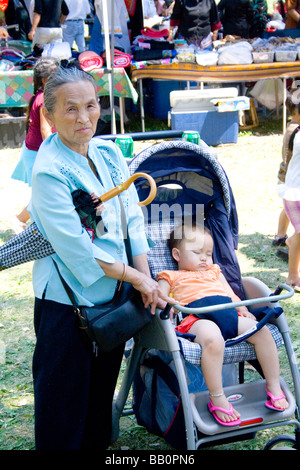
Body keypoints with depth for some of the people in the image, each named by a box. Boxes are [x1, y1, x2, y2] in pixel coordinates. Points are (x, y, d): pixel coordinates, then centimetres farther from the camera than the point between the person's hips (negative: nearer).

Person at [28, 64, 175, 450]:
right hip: (66, 301, -7)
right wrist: (135, 276, -13)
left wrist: (146, 280, -3)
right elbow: (77, 248, -20)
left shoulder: (108, 153, 3)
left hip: (112, 294, 7)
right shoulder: (49, 172, -19)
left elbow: (133, 217, 5)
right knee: (64, 395, 5)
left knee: (103, 388, 21)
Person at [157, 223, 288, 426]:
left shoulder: (214, 272, 40)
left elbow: (231, 295, 33)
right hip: (198, 318, -5)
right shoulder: (171, 278, 25)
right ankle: (217, 399, -28)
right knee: (213, 340, -40)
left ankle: (274, 387, -5)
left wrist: (243, 309, 14)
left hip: (228, 313, 5)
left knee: (262, 331, -20)